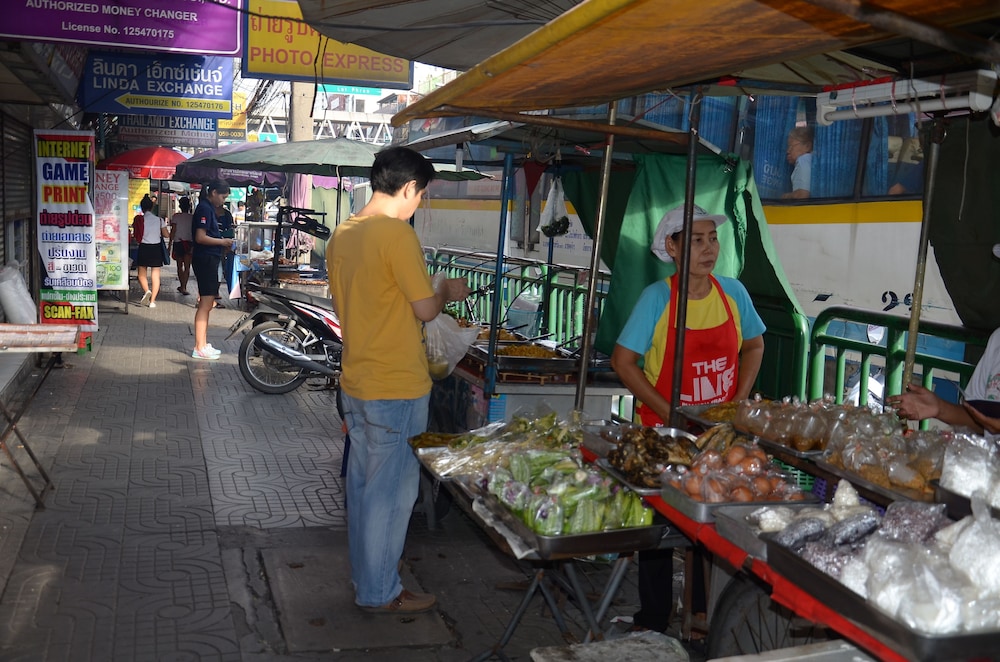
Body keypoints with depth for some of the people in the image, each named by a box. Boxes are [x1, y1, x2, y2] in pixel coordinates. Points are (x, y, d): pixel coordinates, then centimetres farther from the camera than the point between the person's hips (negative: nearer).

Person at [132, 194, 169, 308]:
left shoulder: (139, 220, -6)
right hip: (156, 248, 1)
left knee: (142, 274, 14)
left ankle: (146, 291, -13)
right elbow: (166, 235, 0)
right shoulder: (159, 220, -3)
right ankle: (152, 301, 4)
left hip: (143, 248, -1)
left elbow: (135, 236, -5)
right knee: (155, 275, 6)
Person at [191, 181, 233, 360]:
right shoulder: (204, 208, -13)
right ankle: (199, 348, -7)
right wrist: (222, 241, -12)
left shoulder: (208, 208, 17)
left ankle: (203, 344, 20)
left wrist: (222, 241, 12)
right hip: (205, 260, -11)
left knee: (207, 303, 14)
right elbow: (200, 237, -20)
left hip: (209, 260, 11)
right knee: (205, 304, -9)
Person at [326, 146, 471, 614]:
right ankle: (379, 592, 15)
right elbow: (426, 309, -18)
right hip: (396, 386, -9)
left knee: (362, 482, 19)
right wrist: (447, 291, 3)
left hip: (356, 380, 9)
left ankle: (364, 572, 33)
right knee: (392, 489, 3)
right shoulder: (397, 233, -18)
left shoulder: (342, 234, 8)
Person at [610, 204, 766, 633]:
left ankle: (705, 607, 35)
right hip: (664, 429, -3)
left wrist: (741, 399, -2)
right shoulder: (657, 297, -15)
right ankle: (652, 621, 23)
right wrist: (669, 413, -17)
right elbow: (623, 361, -13)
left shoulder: (733, 293, -4)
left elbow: (753, 345, 11)